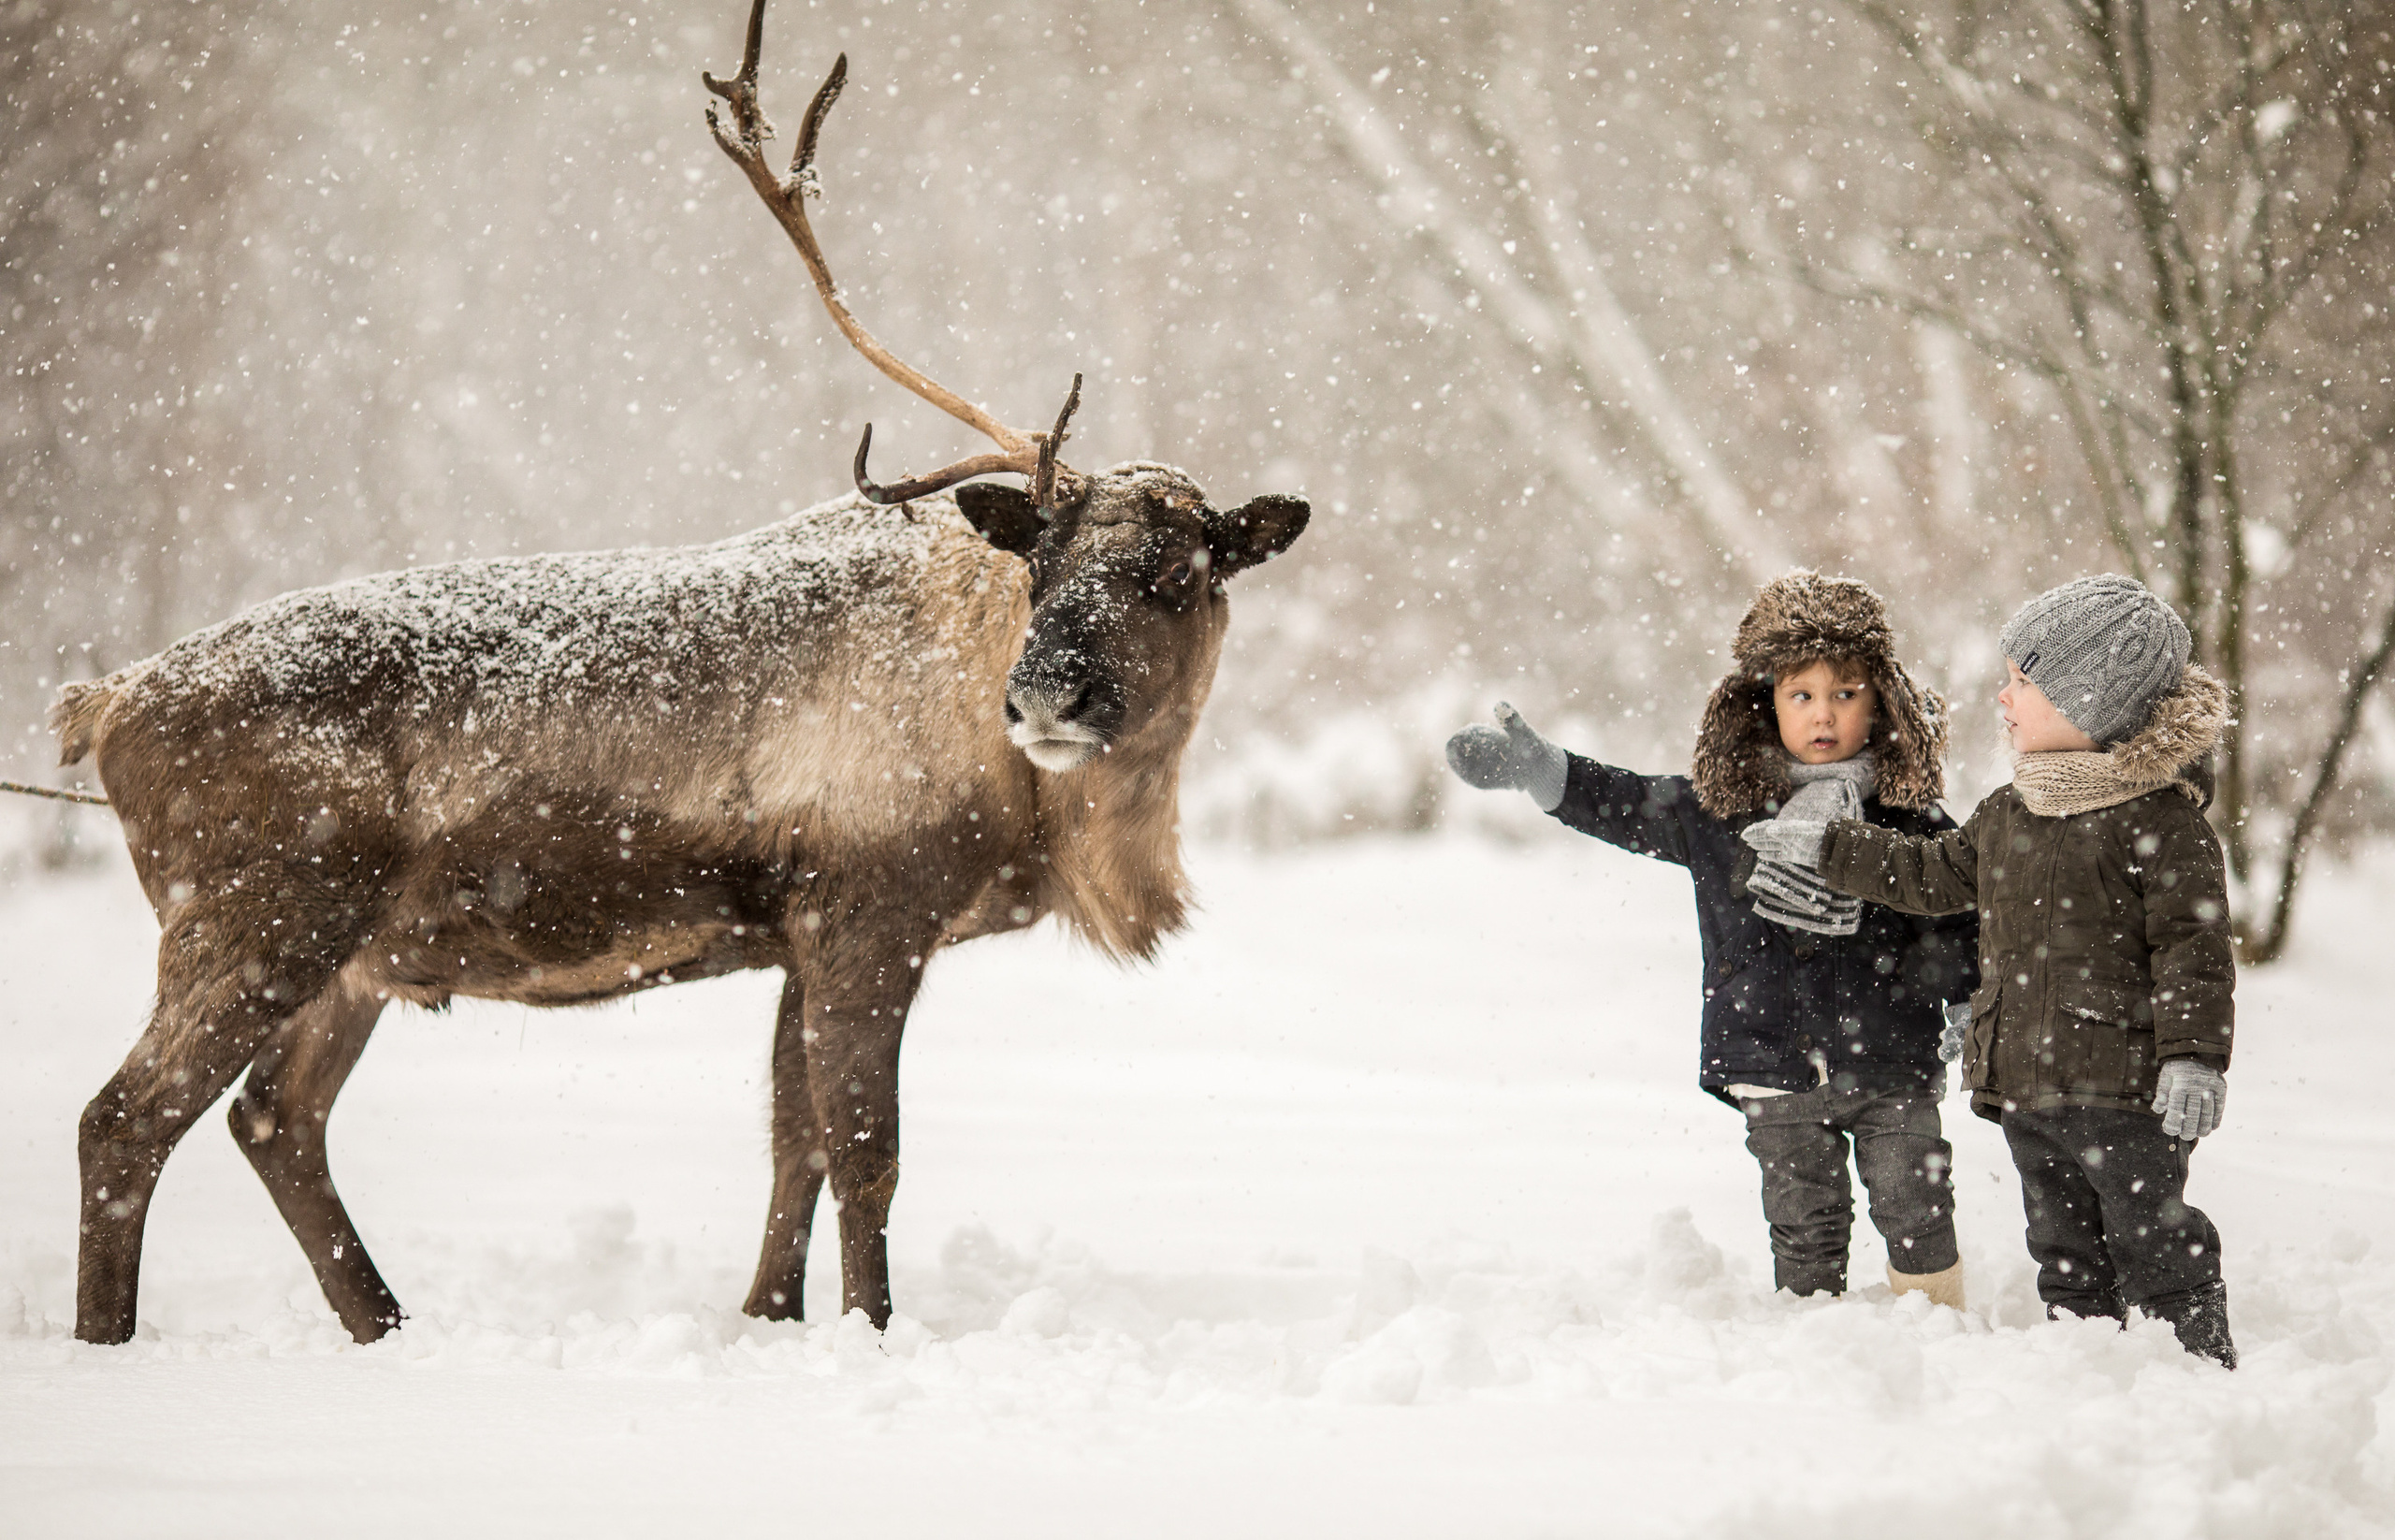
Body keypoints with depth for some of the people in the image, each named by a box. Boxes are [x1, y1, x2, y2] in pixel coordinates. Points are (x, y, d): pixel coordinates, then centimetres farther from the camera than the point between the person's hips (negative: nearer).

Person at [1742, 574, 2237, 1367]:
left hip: (2124, 1089, -8)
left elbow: (2192, 943, -14)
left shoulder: (2158, 816, -12)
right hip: (2025, 1083, 8)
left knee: (2152, 1243, -3)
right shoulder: (2009, 815, 13)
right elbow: (1936, 874, 28)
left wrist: (2193, 1054, -21)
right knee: (2066, 1249, 13)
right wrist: (1829, 849, 29)